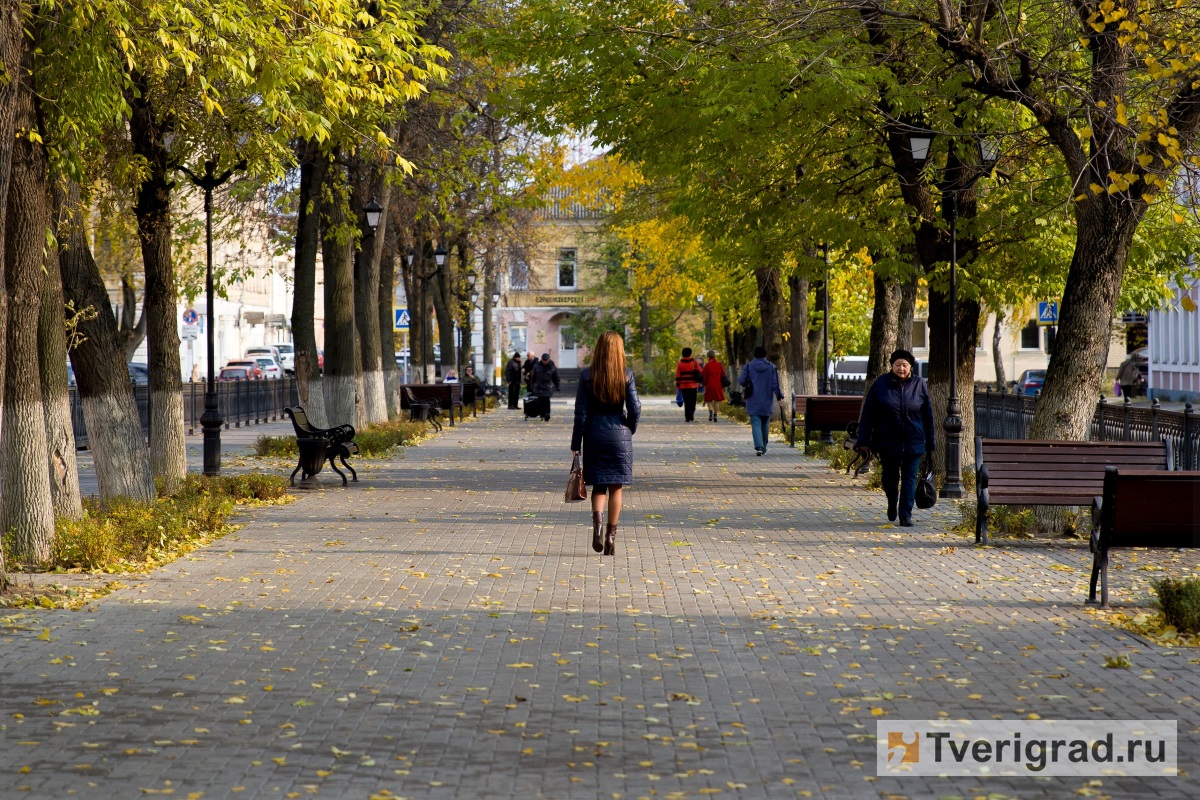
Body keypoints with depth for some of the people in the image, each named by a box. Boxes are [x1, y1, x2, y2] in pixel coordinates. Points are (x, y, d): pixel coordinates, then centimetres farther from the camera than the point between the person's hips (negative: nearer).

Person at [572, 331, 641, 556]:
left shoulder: (587, 375, -5)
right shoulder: (626, 375, -6)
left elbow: (581, 412, -4)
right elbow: (635, 408, -7)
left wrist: (575, 444, 0)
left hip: (594, 433, 0)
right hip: (619, 435, 0)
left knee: (599, 485, 11)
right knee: (615, 487, 8)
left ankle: (596, 518, -16)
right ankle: (610, 536, 7)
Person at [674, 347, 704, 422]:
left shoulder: (680, 364, 0)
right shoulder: (694, 362, 0)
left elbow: (677, 376, 0)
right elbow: (700, 373, 4)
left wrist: (677, 385, 6)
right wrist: (699, 382, 18)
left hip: (684, 386, 1)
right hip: (693, 385, -1)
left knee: (687, 402, 6)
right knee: (693, 401, 6)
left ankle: (687, 417, 3)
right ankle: (692, 413, -15)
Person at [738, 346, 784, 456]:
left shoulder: (748, 367, -4)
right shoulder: (771, 367, -1)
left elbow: (742, 381, -3)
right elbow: (775, 384, -4)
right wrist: (779, 396, 3)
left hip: (753, 403, -2)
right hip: (767, 402, 2)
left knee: (755, 424, -5)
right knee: (765, 424, 15)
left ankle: (759, 446, -23)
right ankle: (763, 447, 22)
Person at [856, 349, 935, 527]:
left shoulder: (919, 385, 2)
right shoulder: (881, 384, -2)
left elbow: (928, 416, 6)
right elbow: (867, 414, -1)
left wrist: (929, 445, 4)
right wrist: (864, 440, -7)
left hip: (913, 443, 0)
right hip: (888, 442, 0)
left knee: (909, 479, -3)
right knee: (890, 477, 13)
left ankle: (906, 515, 2)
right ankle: (892, 506, 38)